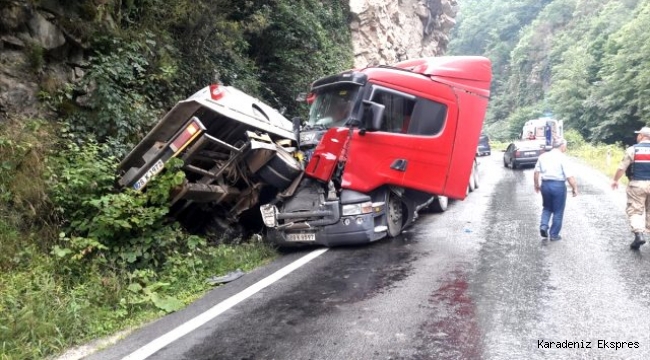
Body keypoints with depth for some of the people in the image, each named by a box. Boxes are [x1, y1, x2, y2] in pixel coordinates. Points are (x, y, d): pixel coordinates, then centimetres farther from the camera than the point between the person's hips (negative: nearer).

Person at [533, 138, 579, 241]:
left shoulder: (543, 156, 4)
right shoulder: (562, 158, -11)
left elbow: (536, 172, 7)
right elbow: (570, 176, -16)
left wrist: (536, 185, 18)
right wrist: (575, 188, -6)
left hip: (545, 185, 5)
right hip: (558, 186, -4)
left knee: (547, 208, 24)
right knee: (558, 211, 10)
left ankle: (543, 226, 4)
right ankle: (554, 235, 16)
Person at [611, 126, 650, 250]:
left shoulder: (632, 149, -6)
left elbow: (622, 167, -5)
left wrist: (615, 180, 8)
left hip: (637, 184, -3)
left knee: (635, 210, 3)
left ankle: (639, 234, -13)